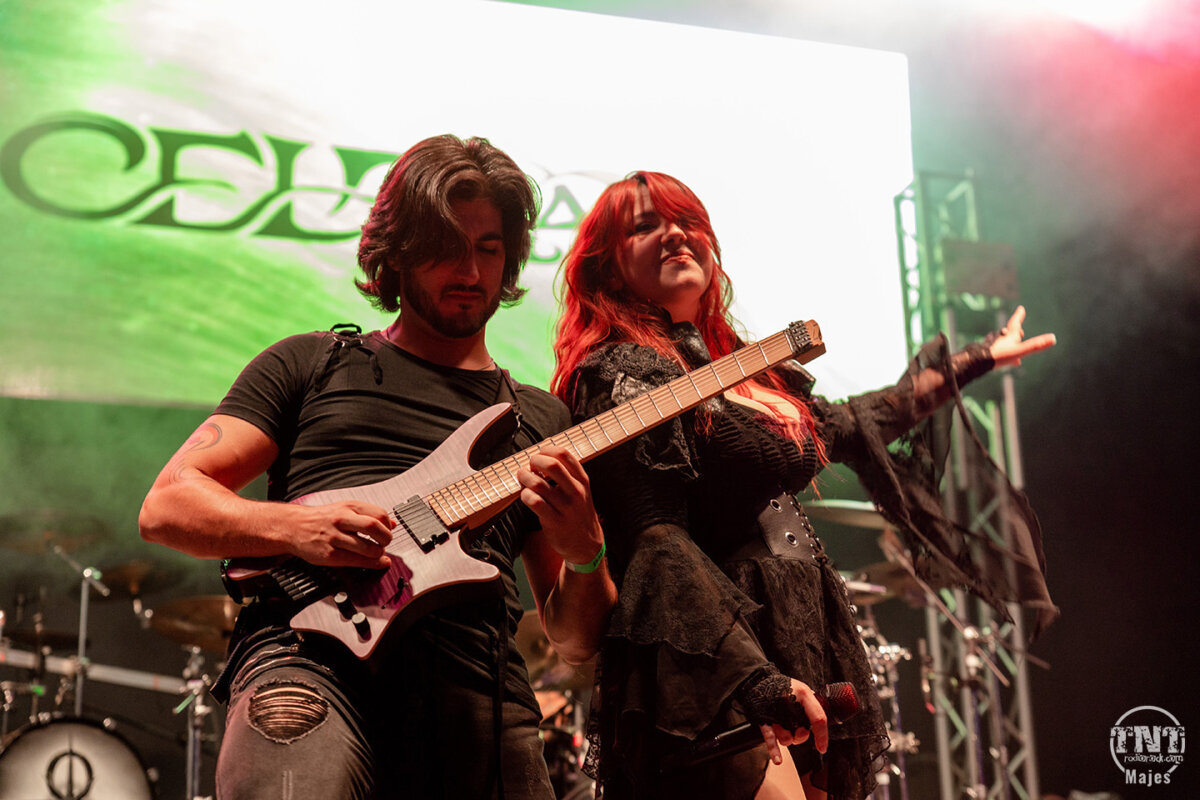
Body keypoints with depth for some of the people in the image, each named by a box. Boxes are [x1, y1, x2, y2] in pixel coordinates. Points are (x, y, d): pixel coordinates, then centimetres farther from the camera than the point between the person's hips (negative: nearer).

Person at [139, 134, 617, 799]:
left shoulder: (542, 420, 23)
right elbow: (165, 506, 10)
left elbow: (575, 639, 20)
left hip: (480, 688, 3)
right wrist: (296, 529, -9)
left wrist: (584, 553, -2)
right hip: (316, 650, -3)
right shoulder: (313, 364, 18)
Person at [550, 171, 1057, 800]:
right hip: (717, 680, -8)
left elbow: (849, 426, 34)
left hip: (796, 662, 9)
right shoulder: (624, 371, -7)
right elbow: (656, 542, -18)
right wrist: (756, 677, -28)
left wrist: (977, 361, 44)